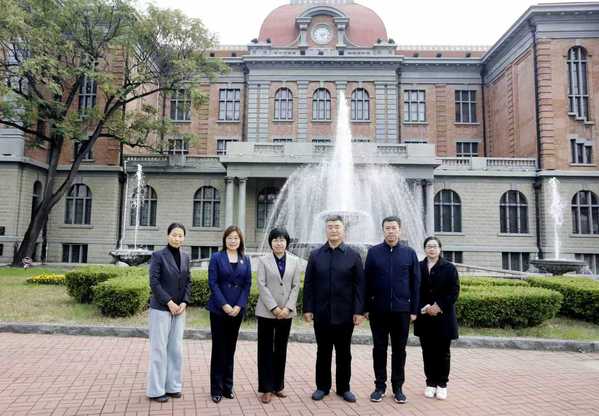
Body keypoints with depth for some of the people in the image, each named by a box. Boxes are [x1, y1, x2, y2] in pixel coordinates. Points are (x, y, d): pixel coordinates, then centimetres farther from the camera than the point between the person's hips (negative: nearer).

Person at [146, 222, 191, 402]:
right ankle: (156, 390, 14)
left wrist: (184, 302, -4)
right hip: (161, 308, -5)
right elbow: (154, 282, -11)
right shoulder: (158, 255, -7)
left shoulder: (185, 257, 8)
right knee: (159, 349, 2)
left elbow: (188, 282, 10)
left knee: (176, 349, 9)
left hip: (179, 309, 5)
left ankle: (172, 386, 22)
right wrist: (169, 302, -14)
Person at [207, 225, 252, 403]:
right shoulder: (216, 258, -2)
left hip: (237, 310, 3)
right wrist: (224, 305, -15)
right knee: (218, 348, 4)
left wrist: (239, 306, -9)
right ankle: (216, 389, 14)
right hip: (218, 309, -3)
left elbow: (247, 285, 3)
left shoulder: (245, 260, 7)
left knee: (231, 348, 10)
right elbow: (213, 283, -8)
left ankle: (228, 387, 21)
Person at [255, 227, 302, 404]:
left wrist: (287, 308, -8)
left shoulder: (294, 261, 5)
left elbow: (295, 286, 3)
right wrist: (274, 308, -13)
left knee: (281, 349, 11)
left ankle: (278, 386, 22)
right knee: (266, 349, 3)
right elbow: (262, 285, -6)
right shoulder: (263, 260, -1)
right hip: (266, 312, -2)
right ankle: (266, 388, 12)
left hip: (286, 312, 2)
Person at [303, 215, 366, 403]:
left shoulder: (353, 255, 0)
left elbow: (359, 285, -2)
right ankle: (322, 387, 26)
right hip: (321, 314, 1)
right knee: (323, 352, 12)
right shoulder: (315, 255, 4)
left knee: (344, 353, 12)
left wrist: (359, 311, -7)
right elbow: (308, 284, 3)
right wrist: (307, 309, -3)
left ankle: (344, 388, 26)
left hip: (345, 314, -1)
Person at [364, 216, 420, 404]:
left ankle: (398, 387, 23)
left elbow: (415, 283, 4)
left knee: (399, 350, 10)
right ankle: (380, 386, 22)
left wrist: (414, 310, 1)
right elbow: (367, 281, 2)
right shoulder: (373, 252, 0)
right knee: (379, 349, 8)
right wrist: (366, 307, -1)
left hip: (402, 310, 1)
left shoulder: (409, 253, 2)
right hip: (378, 310, 0)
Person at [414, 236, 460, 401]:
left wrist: (439, 307, -14)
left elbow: (454, 291, -5)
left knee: (443, 352, 4)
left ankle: (442, 385, 15)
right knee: (428, 352, 7)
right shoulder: (418, 267, 5)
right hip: (425, 317, 2)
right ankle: (430, 384, 17)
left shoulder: (449, 268, 1)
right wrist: (425, 308, -11)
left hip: (443, 317, -1)